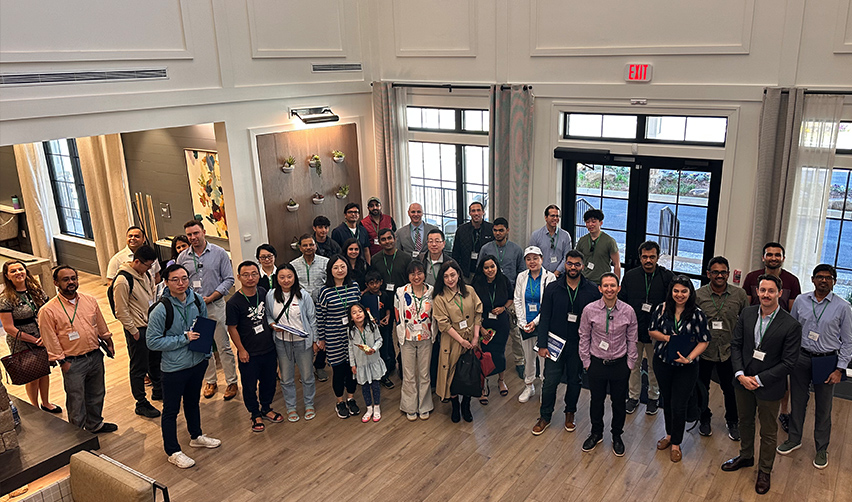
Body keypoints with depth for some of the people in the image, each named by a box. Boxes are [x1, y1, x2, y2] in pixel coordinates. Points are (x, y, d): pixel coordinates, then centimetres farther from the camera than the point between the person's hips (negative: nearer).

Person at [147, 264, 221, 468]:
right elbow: (152, 342, -20)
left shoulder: (198, 301, -4)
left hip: (198, 361, 6)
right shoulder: (161, 309, -21)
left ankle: (196, 436, 46)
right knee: (171, 410, 8)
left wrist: (207, 350, 6)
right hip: (174, 367, -6)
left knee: (193, 401, 26)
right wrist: (183, 339, -22)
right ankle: (173, 451, 24)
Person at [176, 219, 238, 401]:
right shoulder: (182, 257, 4)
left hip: (215, 305, -3)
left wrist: (210, 298, -12)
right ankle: (210, 381, 25)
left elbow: (228, 279, -3)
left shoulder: (219, 253, -3)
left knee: (224, 346, 1)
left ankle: (232, 382, 12)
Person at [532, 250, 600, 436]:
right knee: (550, 381, 1)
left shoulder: (592, 290, -4)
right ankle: (545, 417, 19)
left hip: (579, 344, 1)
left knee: (575, 381, 15)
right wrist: (542, 345, -6)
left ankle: (570, 413, 36)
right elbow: (545, 318, -2)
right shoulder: (553, 289, -4)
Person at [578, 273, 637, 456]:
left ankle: (617, 435, 37)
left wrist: (630, 363, 1)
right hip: (597, 363, 0)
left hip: (620, 364, 0)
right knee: (596, 400, 15)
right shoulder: (589, 310, -10)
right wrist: (586, 362, 1)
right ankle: (596, 433, 38)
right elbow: (584, 338, 0)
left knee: (619, 401, 14)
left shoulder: (628, 311, -9)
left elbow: (632, 340, 1)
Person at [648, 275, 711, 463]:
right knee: (666, 401, 17)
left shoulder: (697, 314, -10)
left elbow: (704, 341, -5)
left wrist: (689, 358, -18)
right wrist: (668, 338, -13)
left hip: (686, 368, -3)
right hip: (662, 363, 3)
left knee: (678, 406, 0)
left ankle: (676, 444, 20)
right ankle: (669, 434, 39)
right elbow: (651, 331, 5)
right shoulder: (662, 309, -3)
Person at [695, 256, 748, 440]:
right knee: (701, 387, 14)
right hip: (704, 350, 0)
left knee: (731, 389, 13)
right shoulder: (698, 295, -7)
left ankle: (732, 421, 37)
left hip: (729, 351, 1)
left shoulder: (739, 294, -4)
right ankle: (704, 419, 37)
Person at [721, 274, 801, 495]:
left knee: (768, 431, 15)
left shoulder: (791, 325, -19)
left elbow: (788, 363, -16)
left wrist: (759, 380, -17)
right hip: (743, 381, 4)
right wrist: (740, 375, -11)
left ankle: (765, 471, 35)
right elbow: (736, 344, 0)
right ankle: (746, 456, 48)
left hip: (769, 386, -4)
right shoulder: (747, 314, -5)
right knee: (745, 422, 24)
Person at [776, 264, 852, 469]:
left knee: (823, 407, 9)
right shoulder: (800, 301, 0)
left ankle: (822, 449, 26)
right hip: (801, 357, 2)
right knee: (797, 401, 14)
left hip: (827, 361, -2)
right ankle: (794, 439, 32)